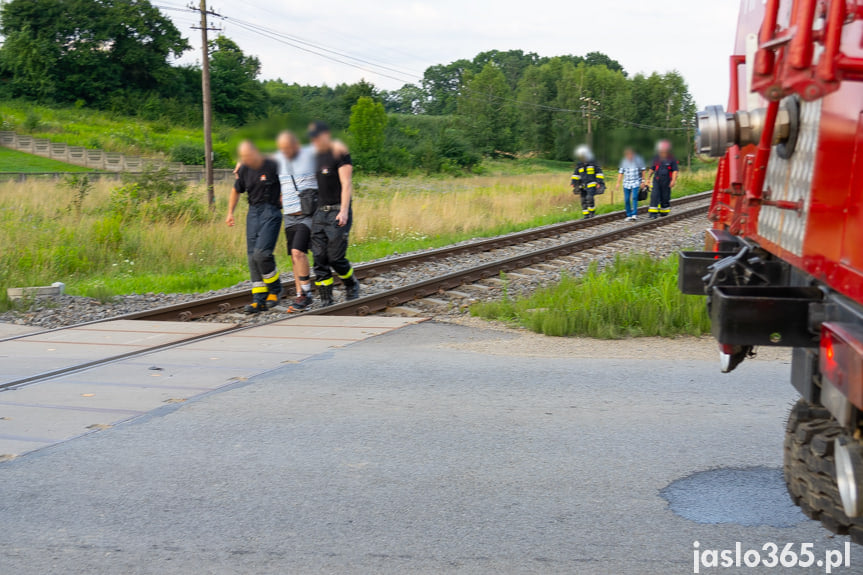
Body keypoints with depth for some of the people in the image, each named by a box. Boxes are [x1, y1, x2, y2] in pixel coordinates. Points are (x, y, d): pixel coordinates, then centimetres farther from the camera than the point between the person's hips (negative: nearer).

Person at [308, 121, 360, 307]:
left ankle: (352, 286, 20)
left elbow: (346, 184, -12)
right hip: (320, 211, 7)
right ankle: (326, 302, 4)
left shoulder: (340, 153, -6)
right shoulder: (315, 155, 15)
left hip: (338, 212, -7)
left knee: (336, 258, -9)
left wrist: (344, 211, -21)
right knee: (319, 258, 0)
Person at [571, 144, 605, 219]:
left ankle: (592, 212, -3)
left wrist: (599, 182, -10)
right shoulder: (579, 165, 11)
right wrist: (573, 183, 9)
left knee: (590, 197, -21)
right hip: (583, 186, 5)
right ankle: (586, 215, 9)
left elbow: (599, 173, -1)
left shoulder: (593, 163, -1)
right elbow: (576, 174, 18)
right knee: (584, 200, 2)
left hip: (592, 185, -5)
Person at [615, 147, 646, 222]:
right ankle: (629, 215, 12)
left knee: (634, 197, -17)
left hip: (636, 183, -3)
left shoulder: (638, 160, -3)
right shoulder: (624, 161, 5)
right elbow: (621, 173, 10)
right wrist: (618, 183, 6)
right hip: (626, 183, 3)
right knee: (626, 199, 1)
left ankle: (634, 214, -18)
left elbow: (643, 170, 3)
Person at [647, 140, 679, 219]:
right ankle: (653, 213, -12)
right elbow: (652, 169, 18)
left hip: (666, 182, -2)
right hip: (657, 181, 2)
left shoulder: (671, 160, -4)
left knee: (665, 197, 7)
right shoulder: (656, 159, 7)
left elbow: (675, 171, -7)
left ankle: (664, 211, 26)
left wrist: (673, 180, -17)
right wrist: (648, 178, 19)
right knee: (654, 196, -10)